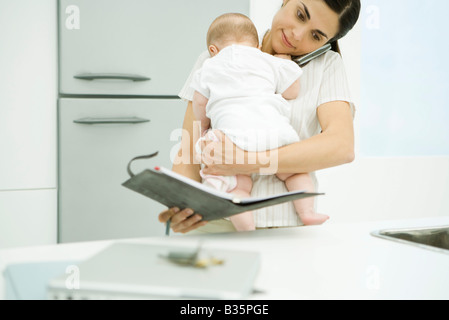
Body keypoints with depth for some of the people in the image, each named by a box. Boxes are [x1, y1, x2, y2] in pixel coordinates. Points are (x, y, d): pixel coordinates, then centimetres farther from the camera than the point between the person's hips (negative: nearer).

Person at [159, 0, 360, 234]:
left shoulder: (327, 65, 7)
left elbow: (342, 146, -9)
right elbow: (189, 153, 3)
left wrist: (250, 162, -20)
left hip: (289, 228, 0)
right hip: (216, 225, 1)